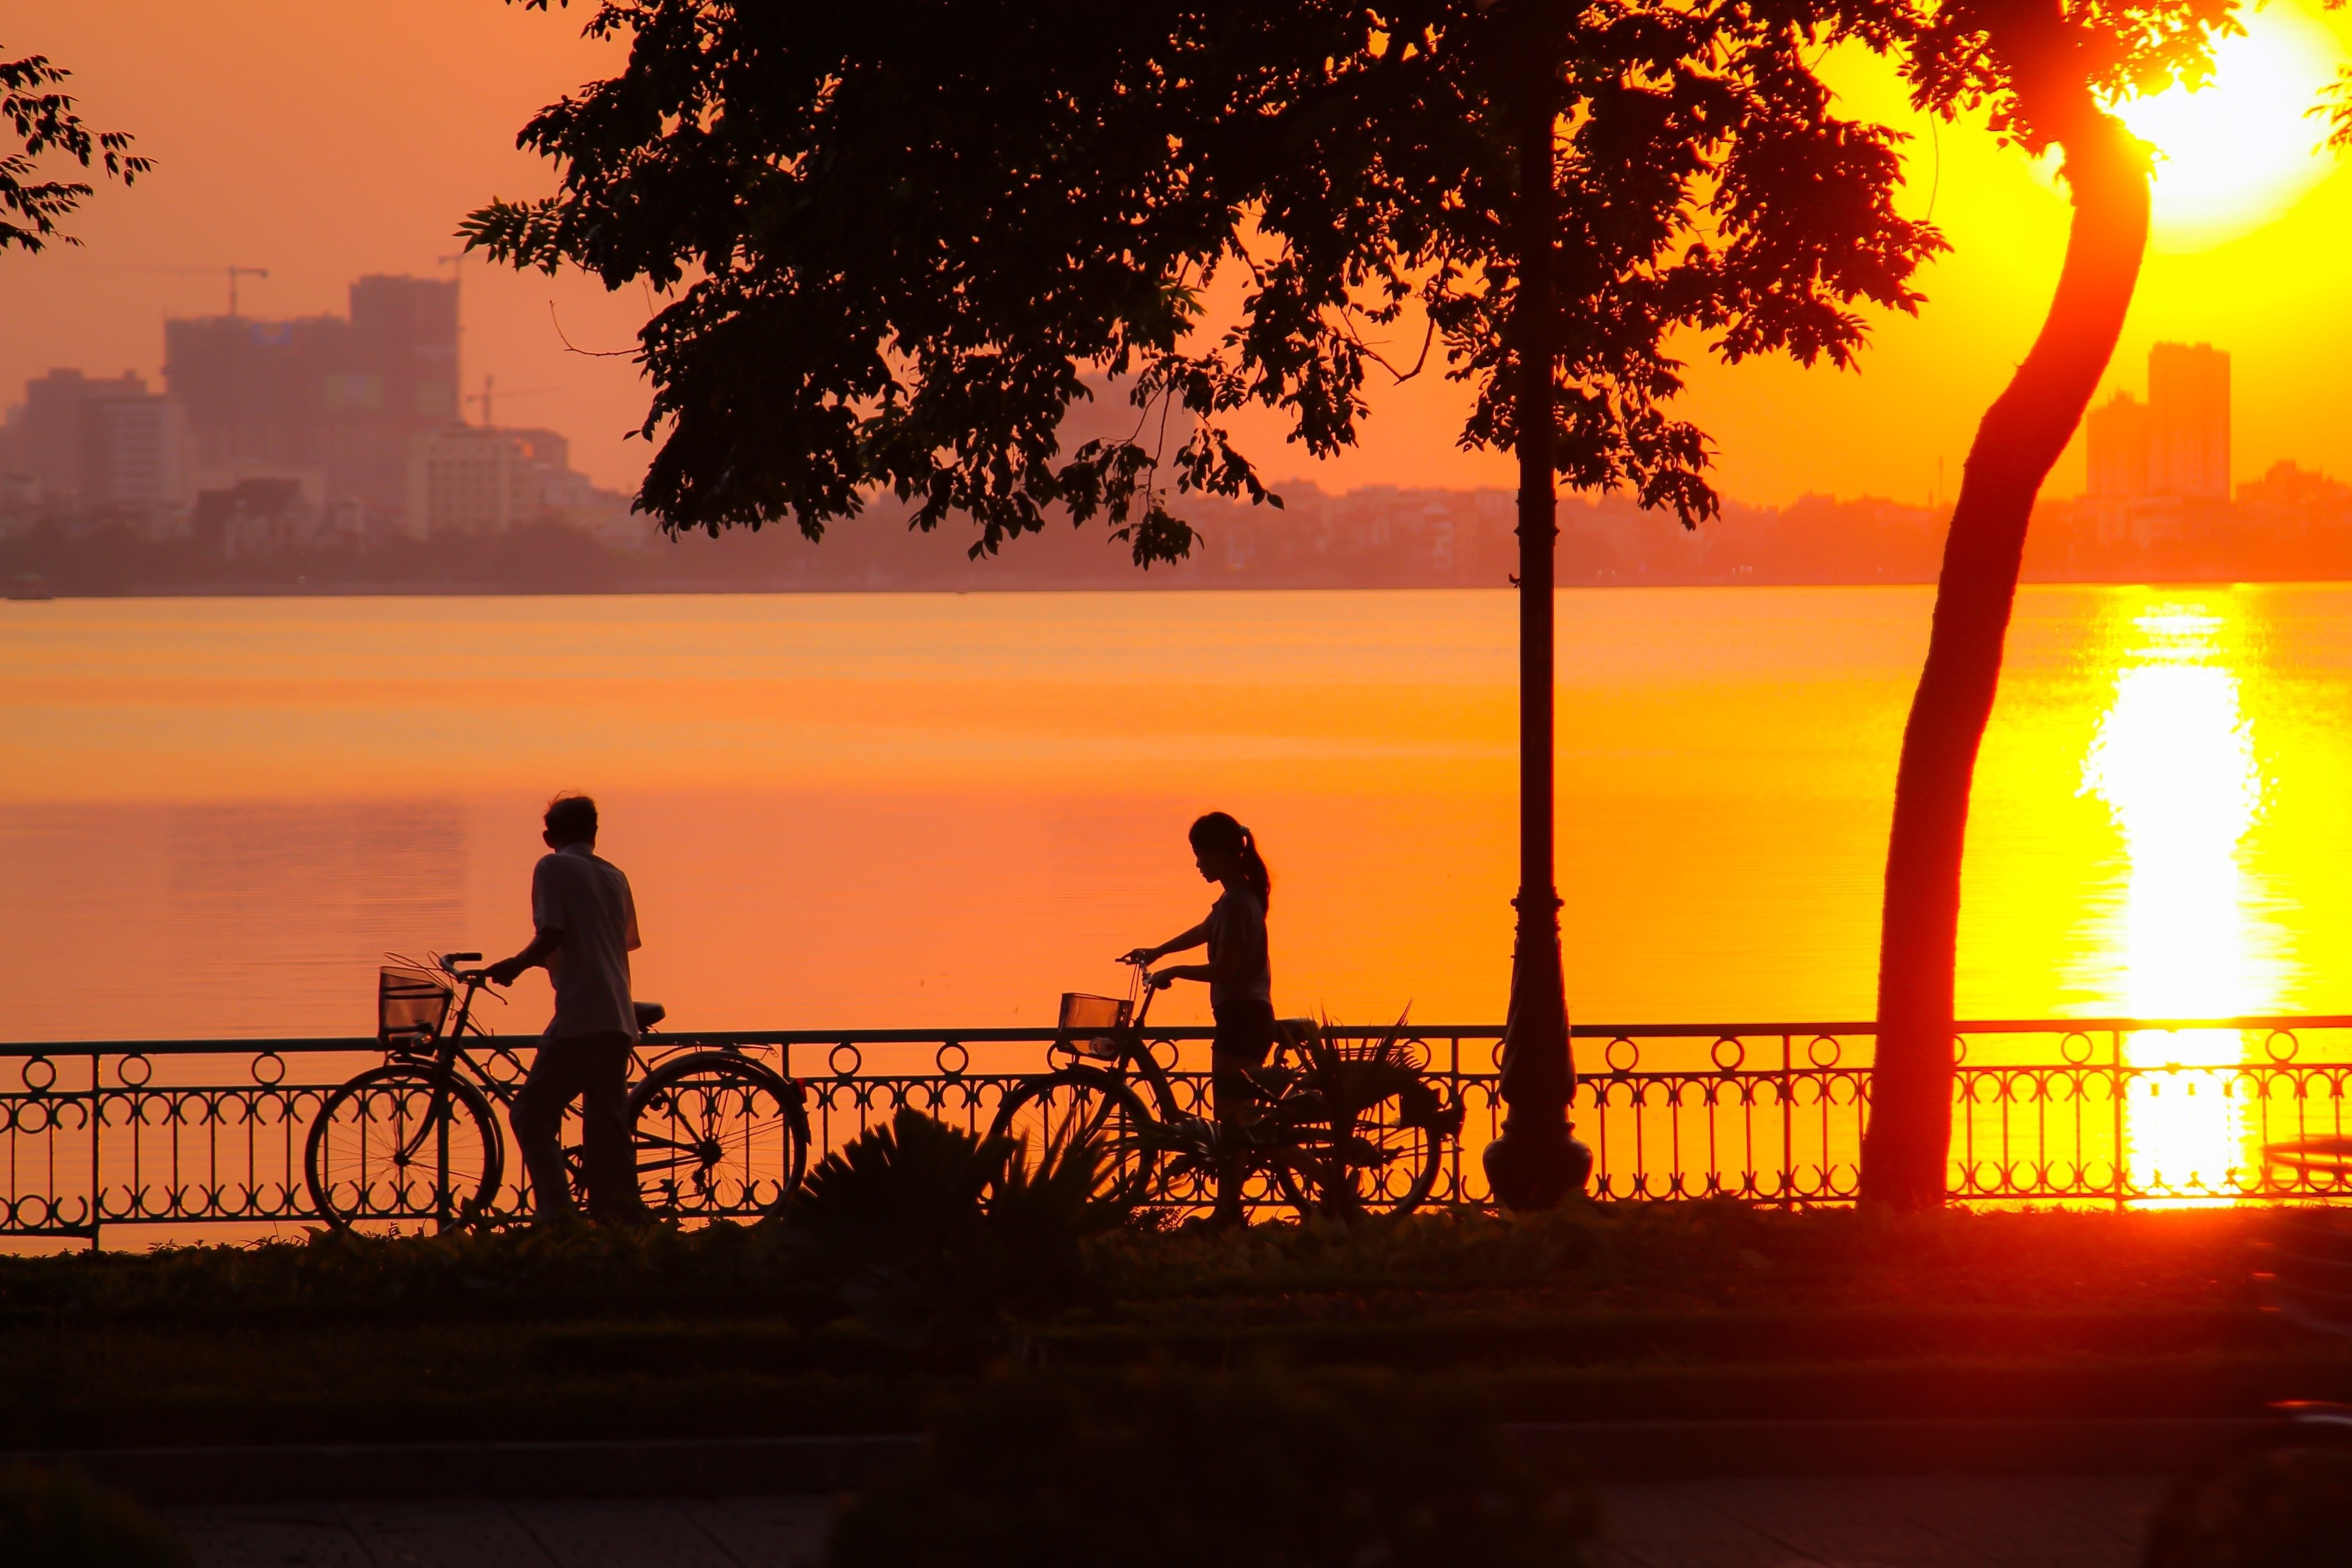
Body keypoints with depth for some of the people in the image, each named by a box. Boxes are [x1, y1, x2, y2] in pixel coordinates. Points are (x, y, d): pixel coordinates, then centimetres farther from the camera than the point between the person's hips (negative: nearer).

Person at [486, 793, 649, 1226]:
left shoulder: (552, 868, -2)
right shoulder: (614, 877, 19)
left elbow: (552, 935, -13)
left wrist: (514, 966, 3)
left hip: (581, 1016, -7)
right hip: (620, 1020, 7)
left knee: (531, 1112, -4)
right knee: (608, 1123, 11)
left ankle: (558, 1217, -16)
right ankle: (626, 1224, 7)